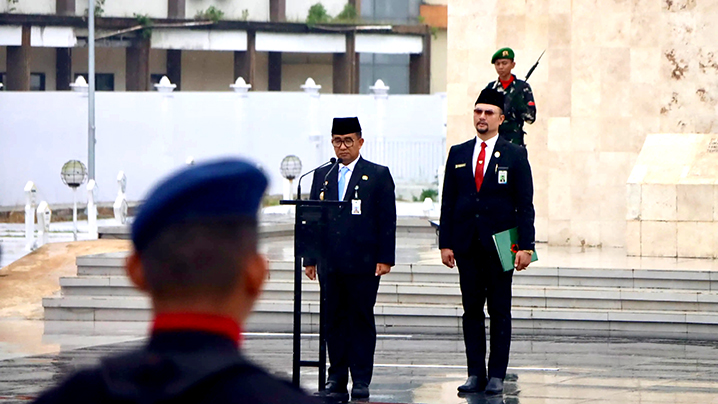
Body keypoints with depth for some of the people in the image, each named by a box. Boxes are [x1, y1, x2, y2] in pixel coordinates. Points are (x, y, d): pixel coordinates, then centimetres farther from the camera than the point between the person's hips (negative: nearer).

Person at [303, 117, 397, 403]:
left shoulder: (378, 175, 3)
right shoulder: (322, 176, 14)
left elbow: (387, 220, -1)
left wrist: (385, 258, -7)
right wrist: (310, 258, 8)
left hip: (363, 262, -4)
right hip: (330, 263, 4)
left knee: (362, 320, -1)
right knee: (334, 320, 5)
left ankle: (361, 380, 3)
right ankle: (337, 379, 10)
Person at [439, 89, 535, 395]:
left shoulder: (515, 155, 2)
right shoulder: (458, 154, 10)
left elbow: (525, 205, -1)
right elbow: (448, 201, 10)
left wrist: (526, 246, -8)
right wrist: (445, 243, 2)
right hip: (466, 245, 3)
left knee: (500, 311, 0)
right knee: (471, 310, 4)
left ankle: (497, 375, 3)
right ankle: (475, 374, 7)